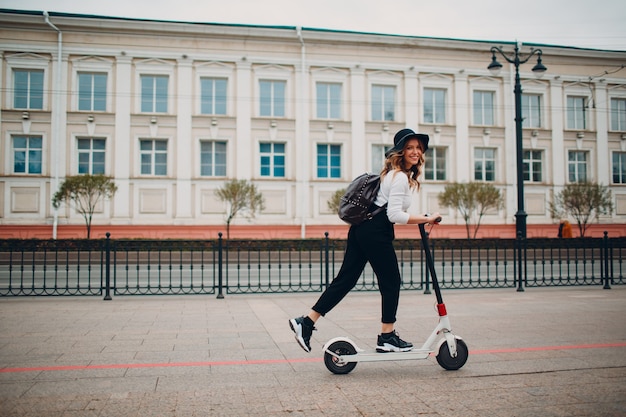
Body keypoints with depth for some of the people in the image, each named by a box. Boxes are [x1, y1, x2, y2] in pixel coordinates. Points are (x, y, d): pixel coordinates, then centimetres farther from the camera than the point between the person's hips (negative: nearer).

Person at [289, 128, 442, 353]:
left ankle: (306, 322, 7)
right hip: (375, 233, -10)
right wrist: (427, 219, -15)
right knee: (391, 282, 3)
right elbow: (394, 215, -19)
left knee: (345, 280, 7)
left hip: (362, 229, 10)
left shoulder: (394, 174, 21)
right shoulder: (400, 177, -11)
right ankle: (387, 337, 14)